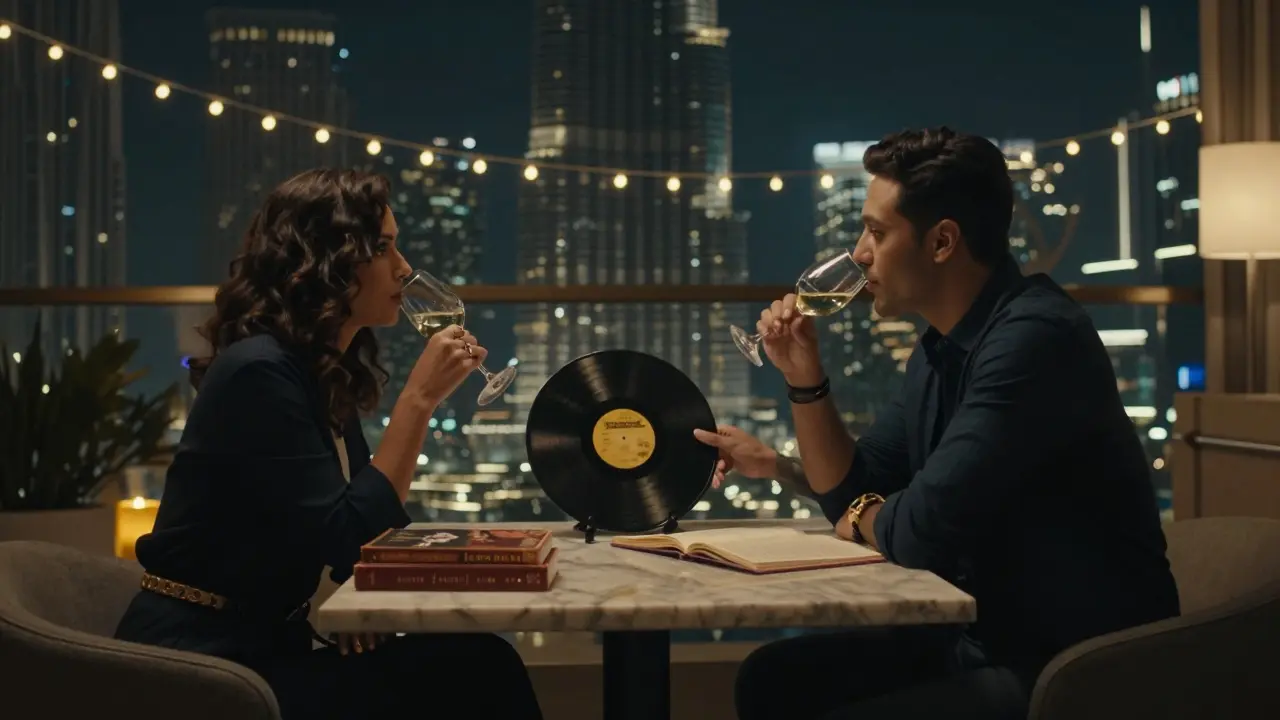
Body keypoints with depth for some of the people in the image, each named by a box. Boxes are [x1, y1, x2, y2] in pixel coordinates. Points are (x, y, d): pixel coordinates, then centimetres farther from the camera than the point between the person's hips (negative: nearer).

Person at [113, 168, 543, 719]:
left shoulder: (328, 373, 11)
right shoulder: (258, 372, -17)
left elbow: (353, 528, 13)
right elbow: (343, 539, -21)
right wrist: (419, 398, -19)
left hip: (261, 649, 8)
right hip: (200, 672, -8)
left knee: (481, 661, -14)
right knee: (474, 669, -21)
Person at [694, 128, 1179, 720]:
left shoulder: (1033, 337, -23)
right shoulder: (940, 348, 9)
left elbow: (923, 531, -26)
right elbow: (850, 494, 16)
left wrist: (866, 520, -3)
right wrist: (804, 376, 2)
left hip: (1078, 670, -9)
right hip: (982, 639, 9)